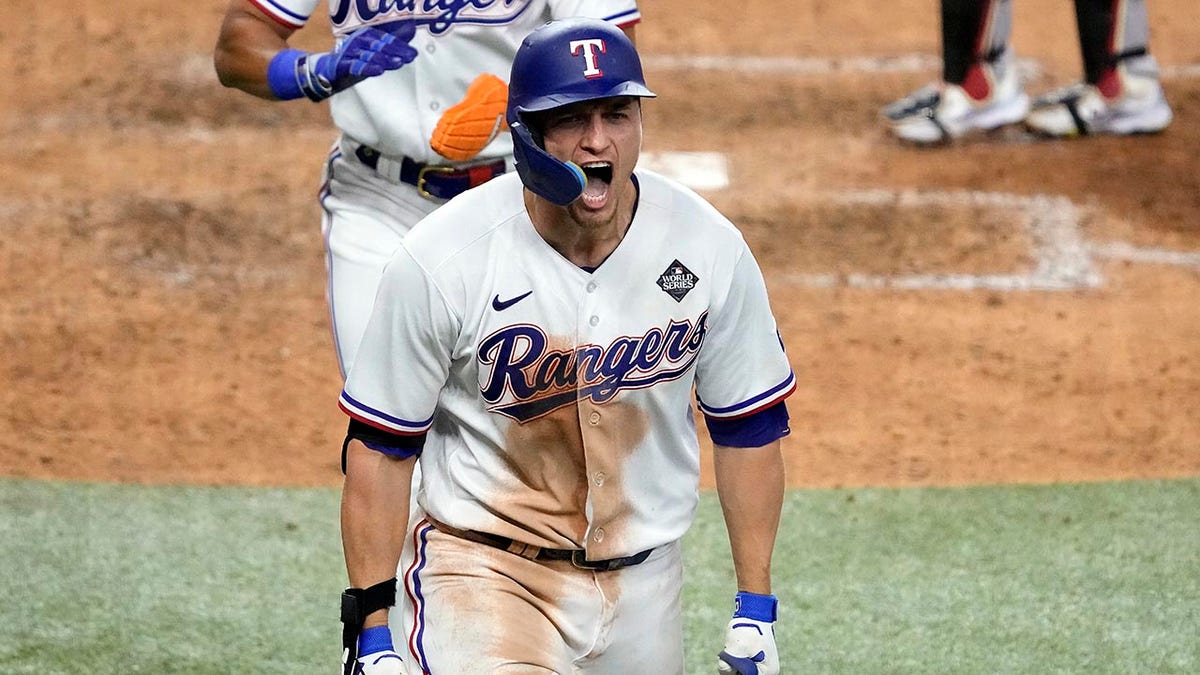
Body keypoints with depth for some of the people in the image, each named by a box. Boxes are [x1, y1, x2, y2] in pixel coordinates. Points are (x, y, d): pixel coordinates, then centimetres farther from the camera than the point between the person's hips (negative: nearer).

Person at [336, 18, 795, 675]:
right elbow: (377, 448, -8)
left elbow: (748, 427, 5)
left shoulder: (709, 249, -7)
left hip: (643, 586, 4)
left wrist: (755, 609, 6)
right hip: (482, 570, -4)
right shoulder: (440, 260, -16)